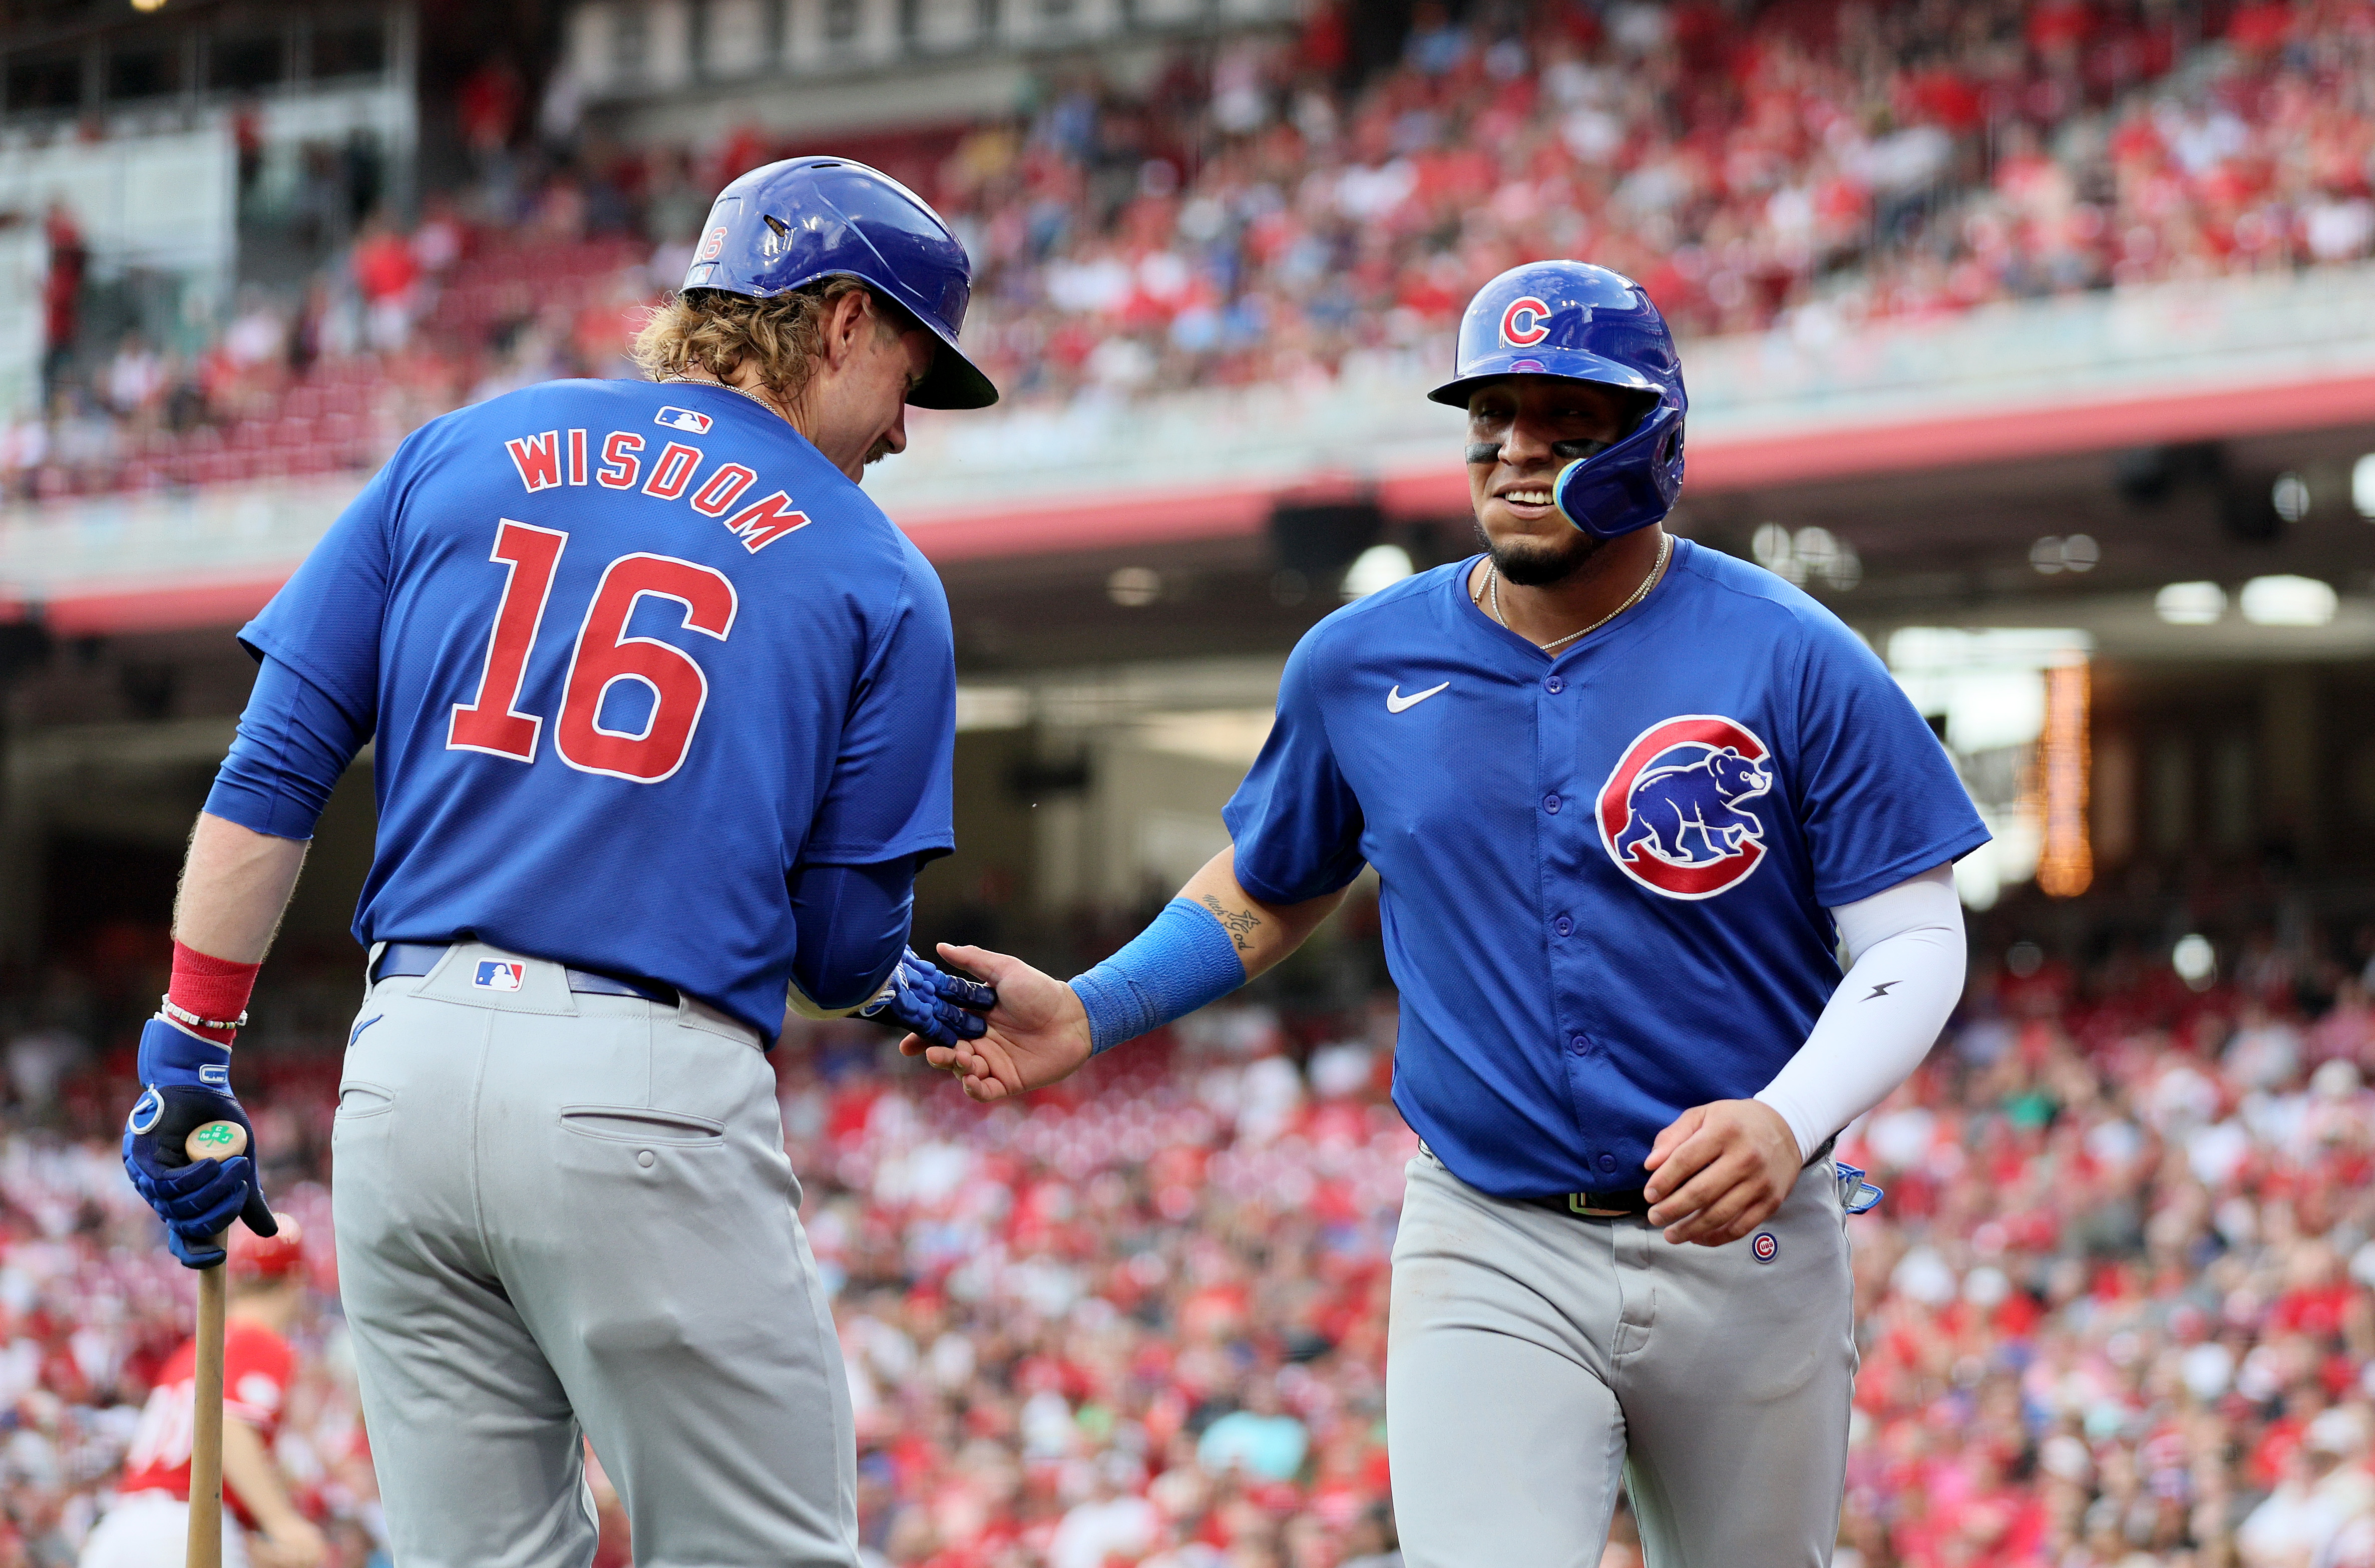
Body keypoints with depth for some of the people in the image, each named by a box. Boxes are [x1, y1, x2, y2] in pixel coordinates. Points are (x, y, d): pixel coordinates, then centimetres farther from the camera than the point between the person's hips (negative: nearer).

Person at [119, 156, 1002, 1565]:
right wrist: (900, 990, 28)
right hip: (647, 1082, -4)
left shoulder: (458, 456, 14)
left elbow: (273, 771, 7)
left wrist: (190, 1054, 9)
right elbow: (842, 942, 5)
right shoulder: (879, 578, 5)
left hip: (404, 1071, 5)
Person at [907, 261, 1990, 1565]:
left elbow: (1914, 942, -6)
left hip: (1744, 1252, 0)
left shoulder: (1792, 662, -6)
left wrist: (1786, 1121, -24)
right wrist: (1086, 1017, 3)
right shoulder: (1359, 667, 3)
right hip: (1489, 1251, 0)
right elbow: (1265, 891, 19)